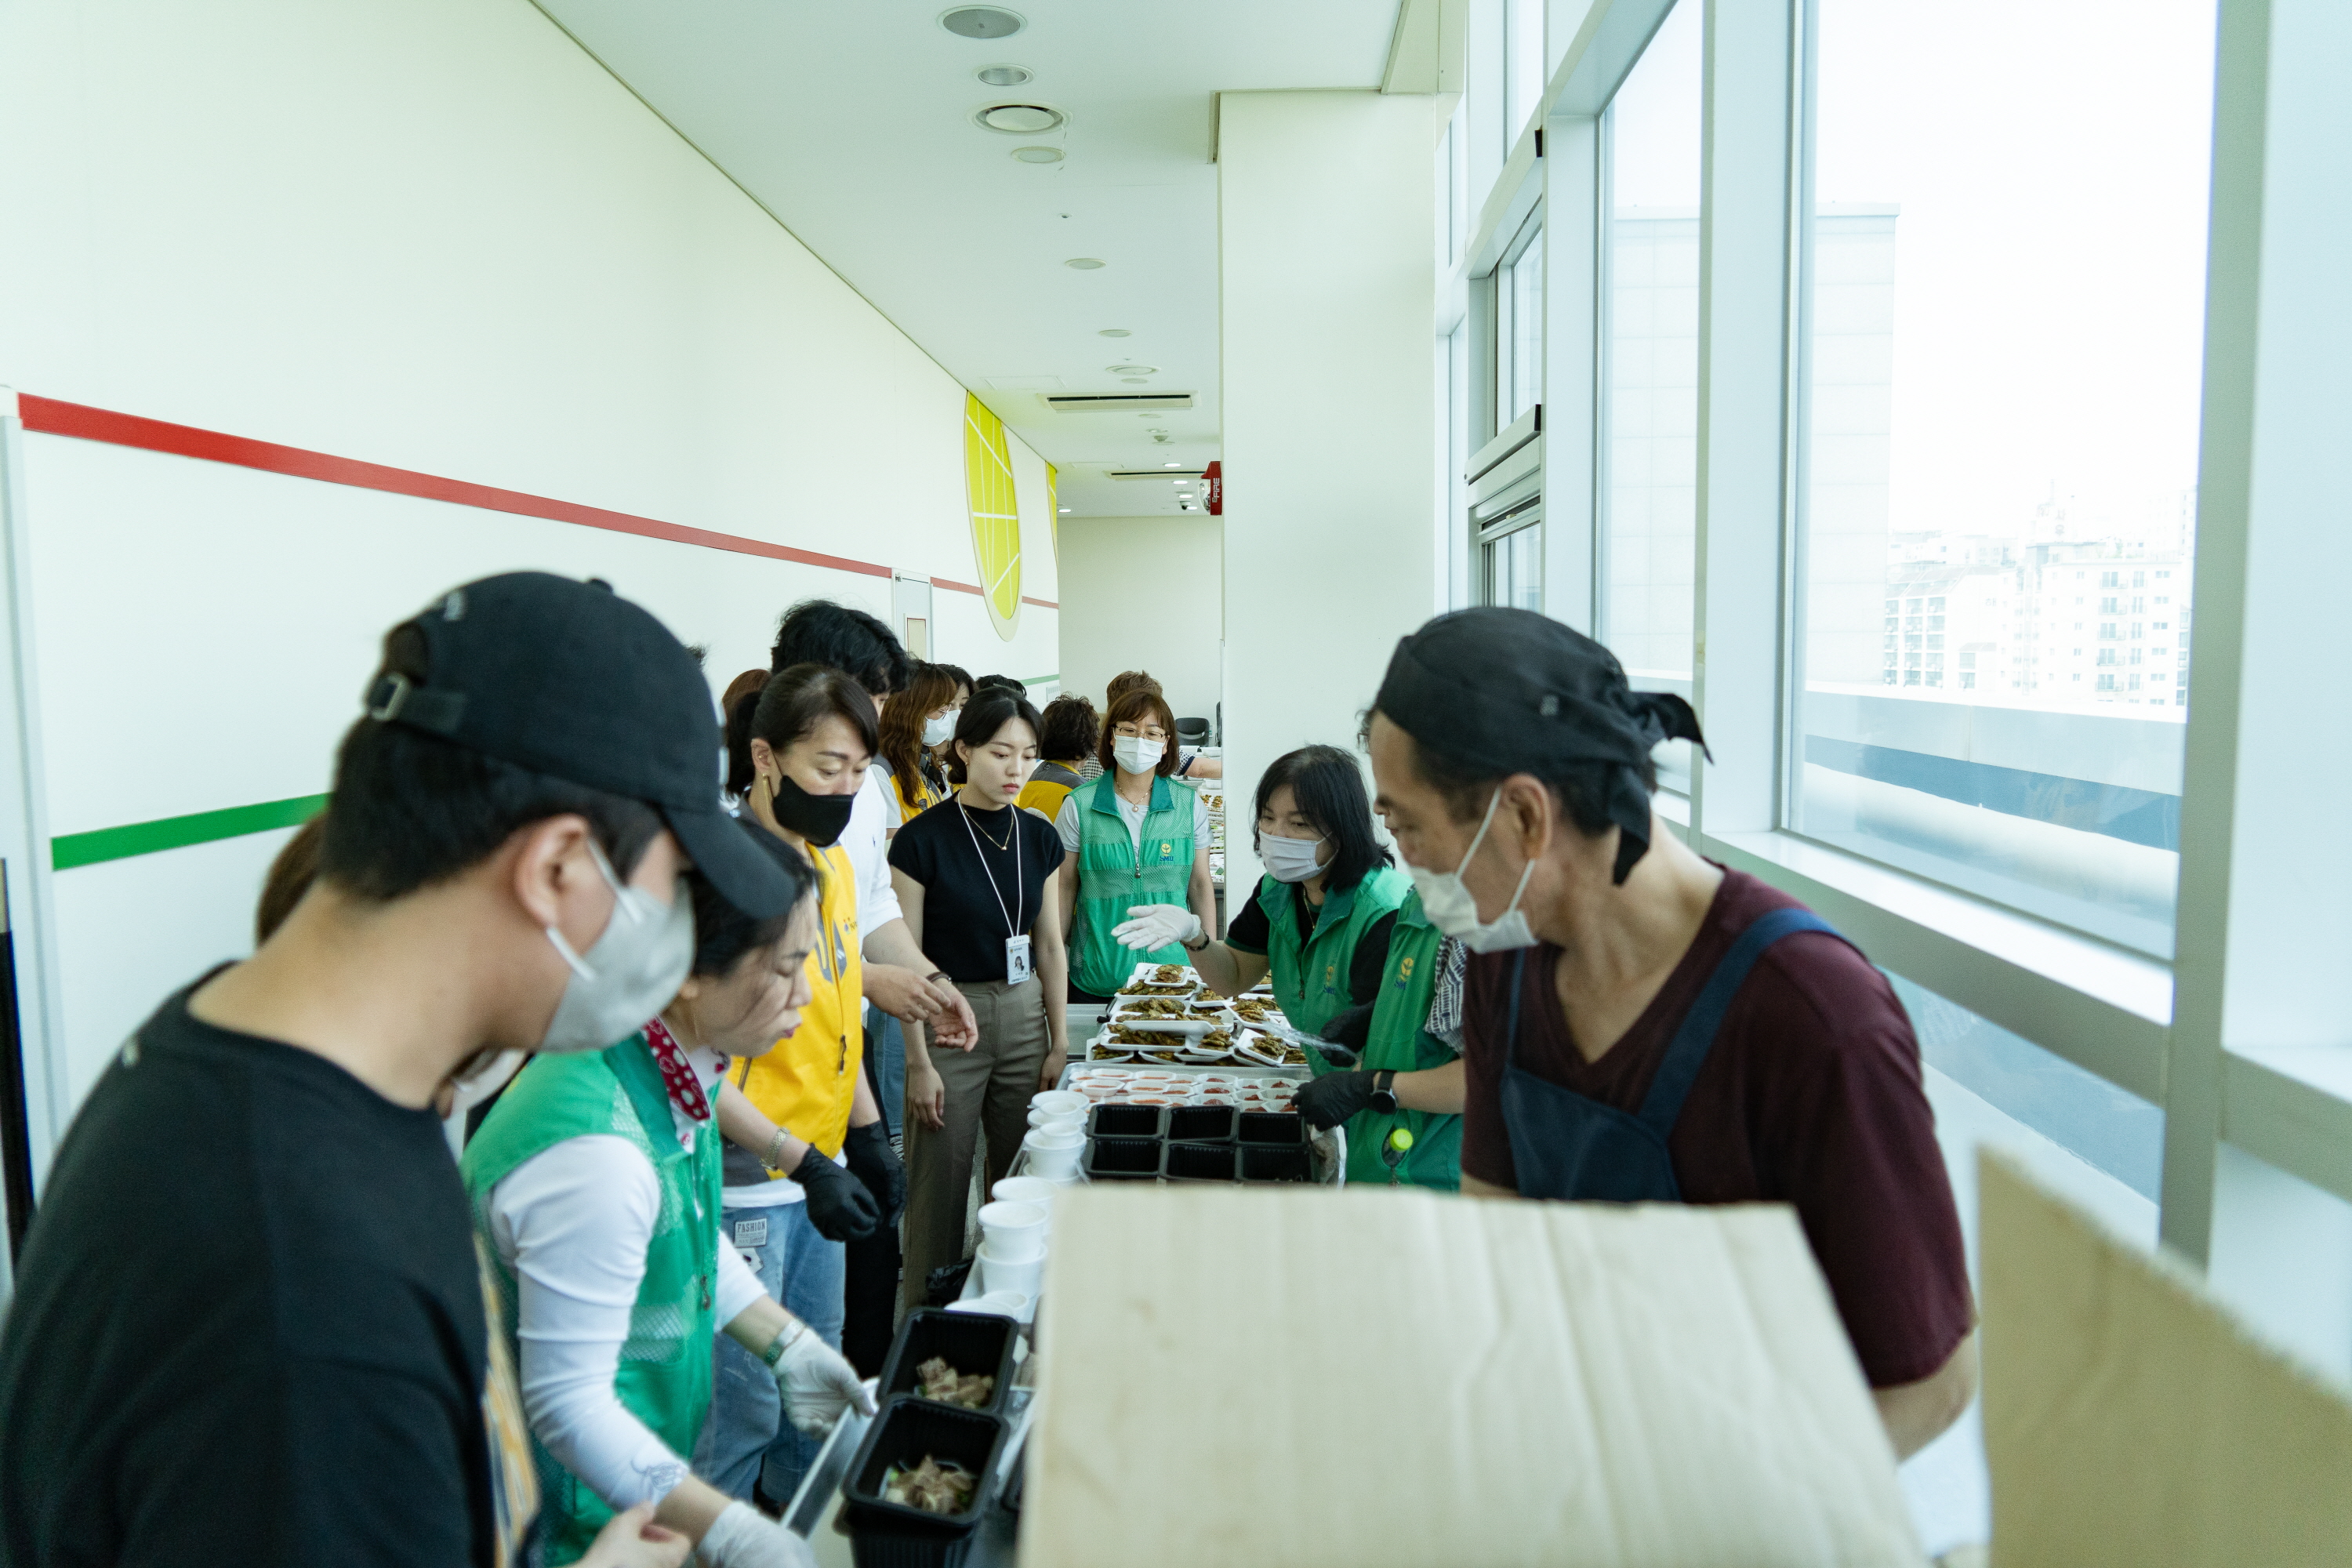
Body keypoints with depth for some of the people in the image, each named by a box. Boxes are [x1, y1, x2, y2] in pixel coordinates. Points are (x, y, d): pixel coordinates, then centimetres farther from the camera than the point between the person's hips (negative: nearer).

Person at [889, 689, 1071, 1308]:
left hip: (1025, 1017, 5)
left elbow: (1051, 947, 11)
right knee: (940, 1184, 2)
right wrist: (918, 1063, -12)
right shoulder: (922, 839, -9)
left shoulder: (1040, 838, 6)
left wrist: (1059, 1042, 7)